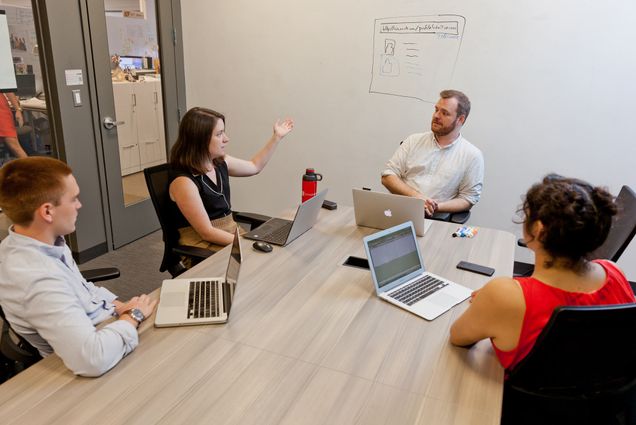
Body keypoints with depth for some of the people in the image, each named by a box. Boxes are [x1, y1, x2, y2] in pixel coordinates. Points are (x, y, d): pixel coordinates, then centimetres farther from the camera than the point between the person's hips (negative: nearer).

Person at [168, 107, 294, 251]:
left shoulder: (220, 162, 3)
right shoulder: (183, 181, -21)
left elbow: (255, 166, 24)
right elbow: (207, 232, -21)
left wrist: (276, 136, 24)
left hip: (231, 232, 7)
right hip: (202, 245, -7)